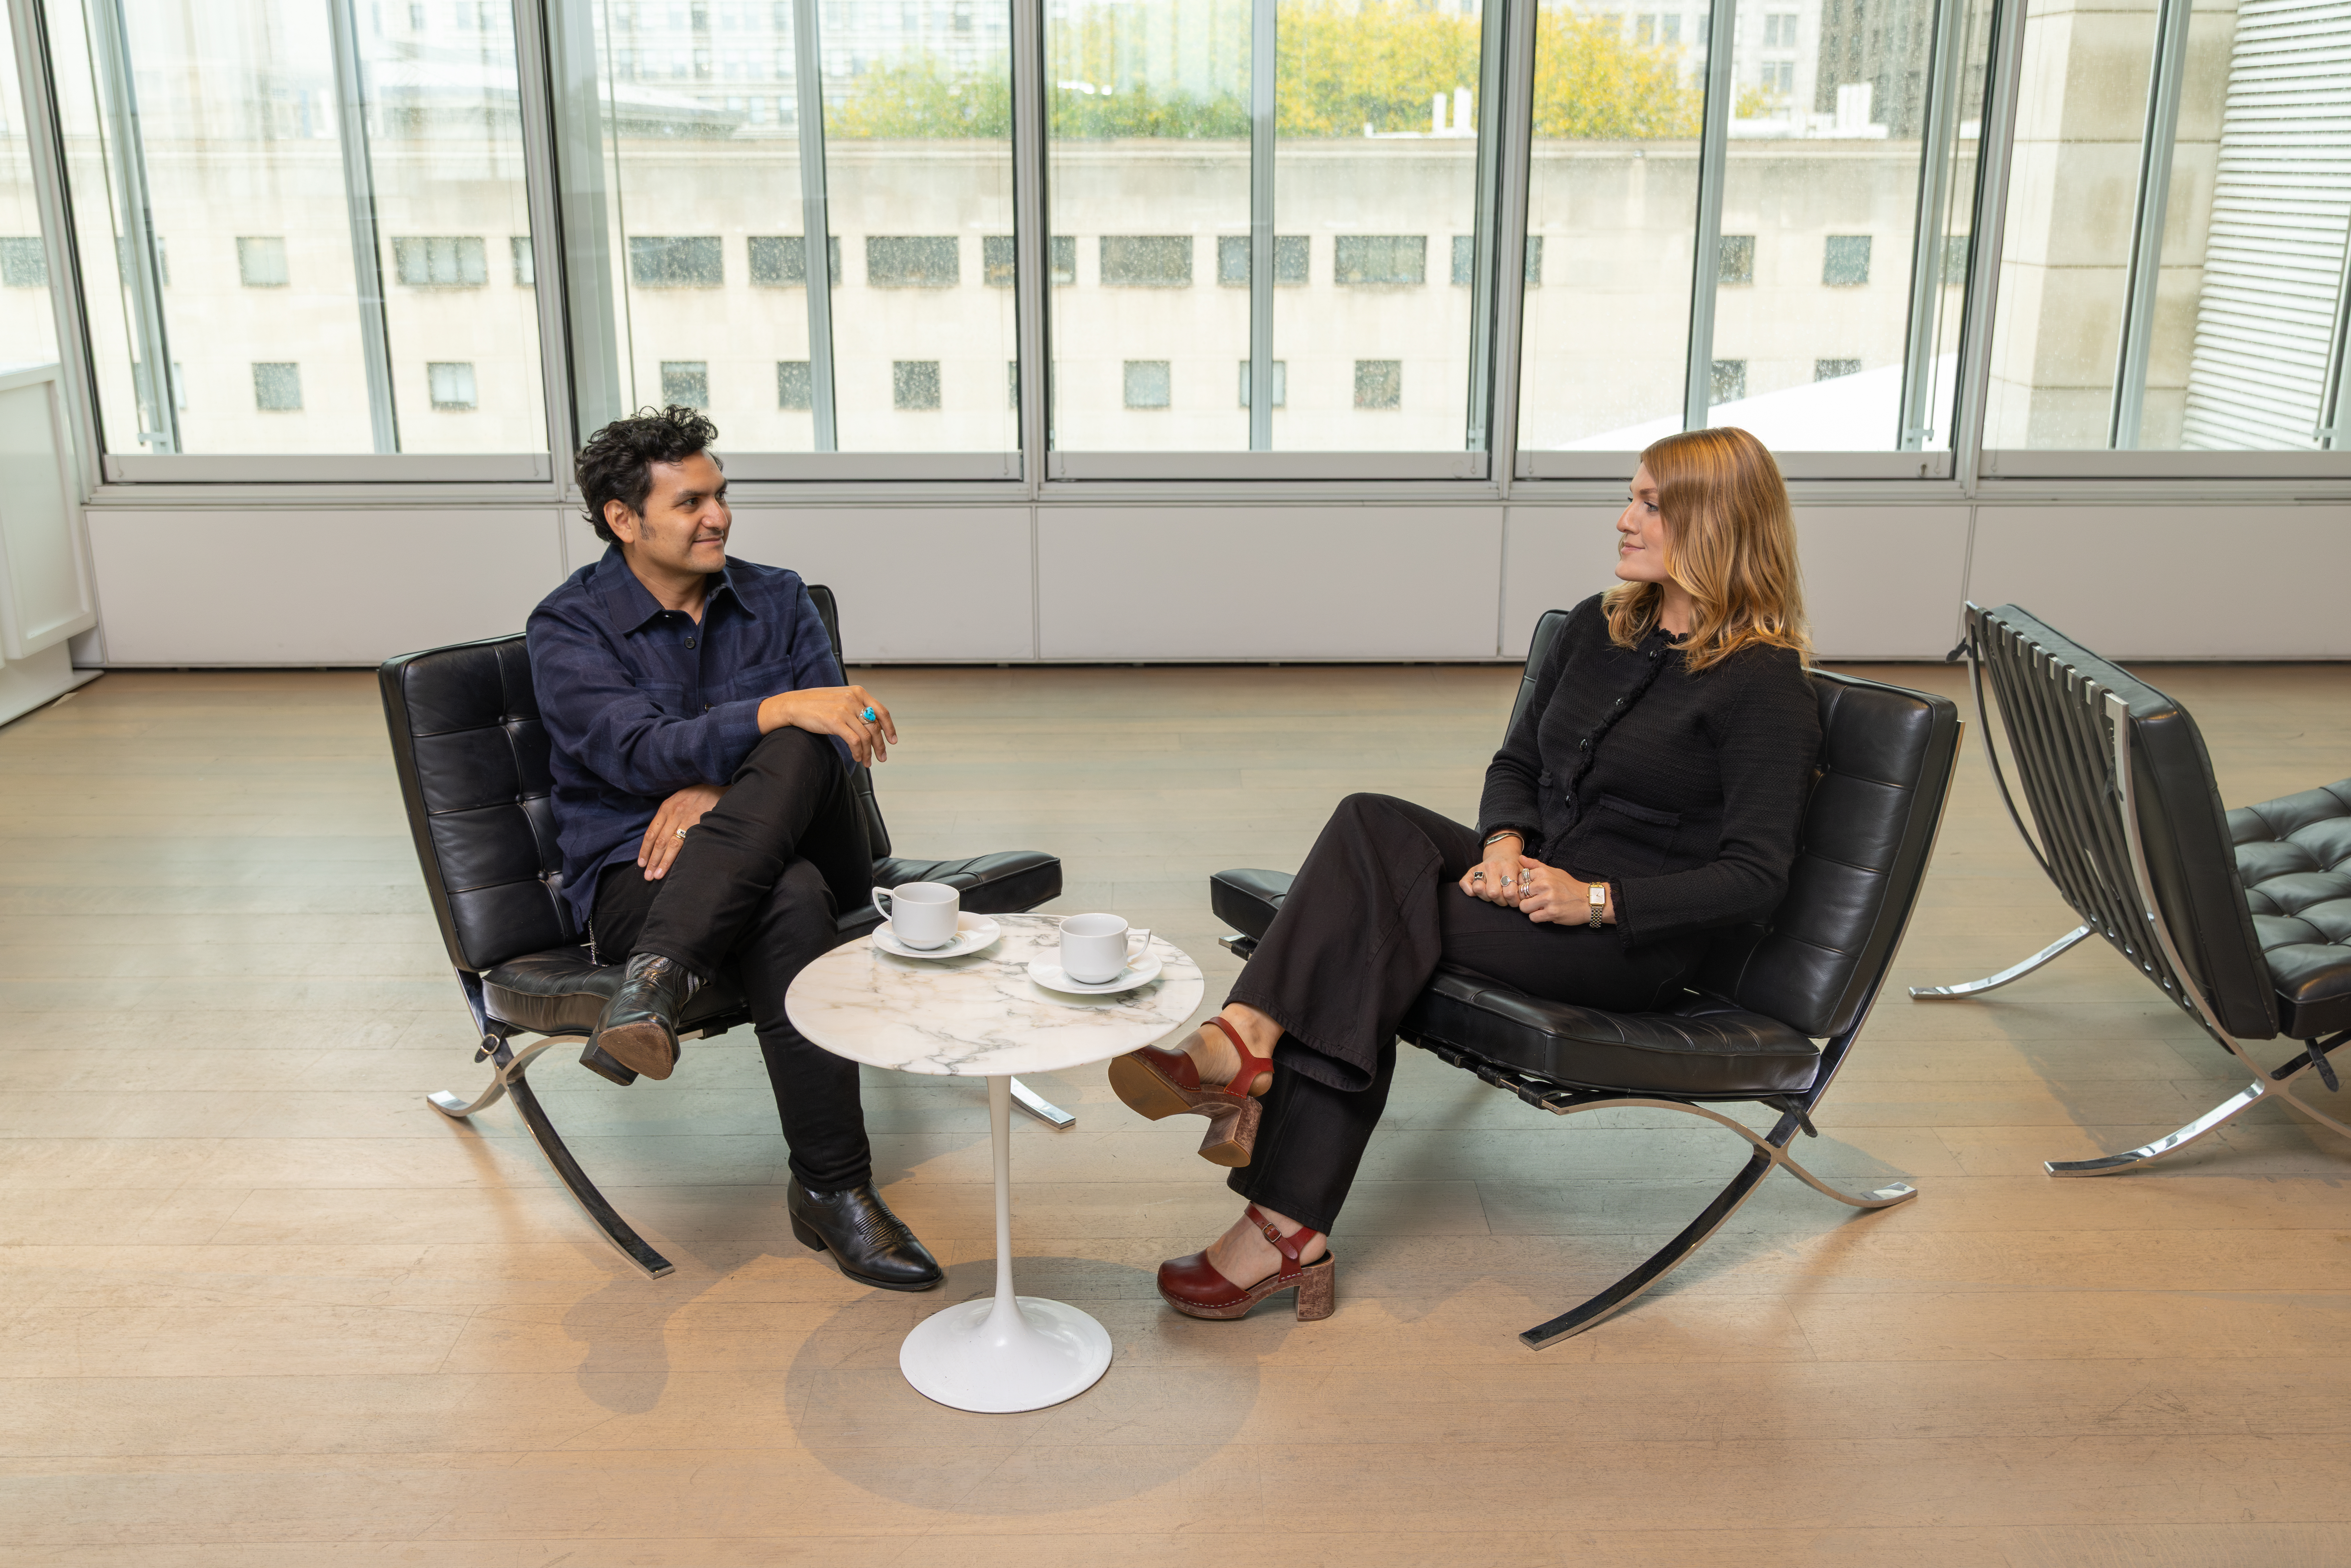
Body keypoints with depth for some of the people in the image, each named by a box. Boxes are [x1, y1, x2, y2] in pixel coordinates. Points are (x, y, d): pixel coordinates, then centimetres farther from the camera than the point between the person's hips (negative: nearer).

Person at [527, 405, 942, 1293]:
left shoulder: (778, 601, 11)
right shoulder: (569, 628, -2)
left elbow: (840, 738, -1)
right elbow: (638, 752, -20)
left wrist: (724, 790, -21)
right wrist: (779, 710, -36)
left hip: (797, 844, 4)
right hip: (637, 875, -3)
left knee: (799, 754, -32)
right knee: (789, 902, -38)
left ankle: (659, 979, -44)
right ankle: (832, 1190, -36)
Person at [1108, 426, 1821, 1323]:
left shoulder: (1764, 683, -9)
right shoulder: (1597, 627, 13)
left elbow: (1755, 878, -13)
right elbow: (1517, 762, 17)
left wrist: (1596, 899, -21)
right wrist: (1505, 844, -5)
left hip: (1635, 941, -6)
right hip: (1534, 881, 6)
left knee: (1372, 925, -28)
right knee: (1373, 823, -26)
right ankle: (1249, 1048, -39)